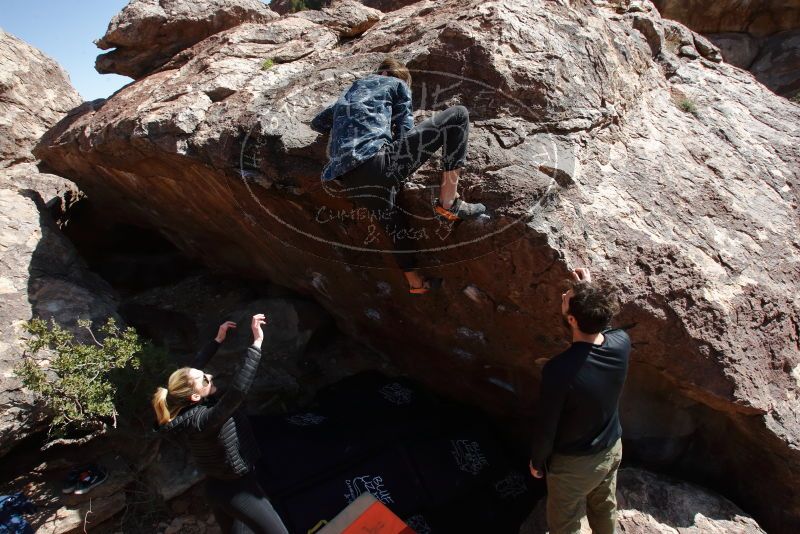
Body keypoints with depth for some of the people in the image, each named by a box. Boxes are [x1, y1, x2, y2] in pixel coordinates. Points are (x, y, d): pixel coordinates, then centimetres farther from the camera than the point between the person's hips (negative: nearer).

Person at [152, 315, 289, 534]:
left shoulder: (190, 409, -8)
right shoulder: (202, 419, -32)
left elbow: (195, 366, 9)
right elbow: (238, 389, -47)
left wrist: (217, 340, 13)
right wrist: (257, 343, -45)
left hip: (219, 487, 8)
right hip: (236, 490, -8)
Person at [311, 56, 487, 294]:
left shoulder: (348, 93, 36)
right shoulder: (397, 84, 21)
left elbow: (317, 123, 45)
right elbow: (405, 130, 12)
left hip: (351, 182, 7)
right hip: (378, 163, -7)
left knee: (395, 223, 29)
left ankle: (415, 282, 40)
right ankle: (449, 203, -4)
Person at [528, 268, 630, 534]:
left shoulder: (559, 370, -37)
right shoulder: (623, 343, -21)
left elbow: (546, 427, -23)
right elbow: (602, 328, 7)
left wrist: (536, 462, -5)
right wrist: (589, 290, -1)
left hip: (573, 463, -5)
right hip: (612, 451, 5)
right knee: (605, 510, 31)